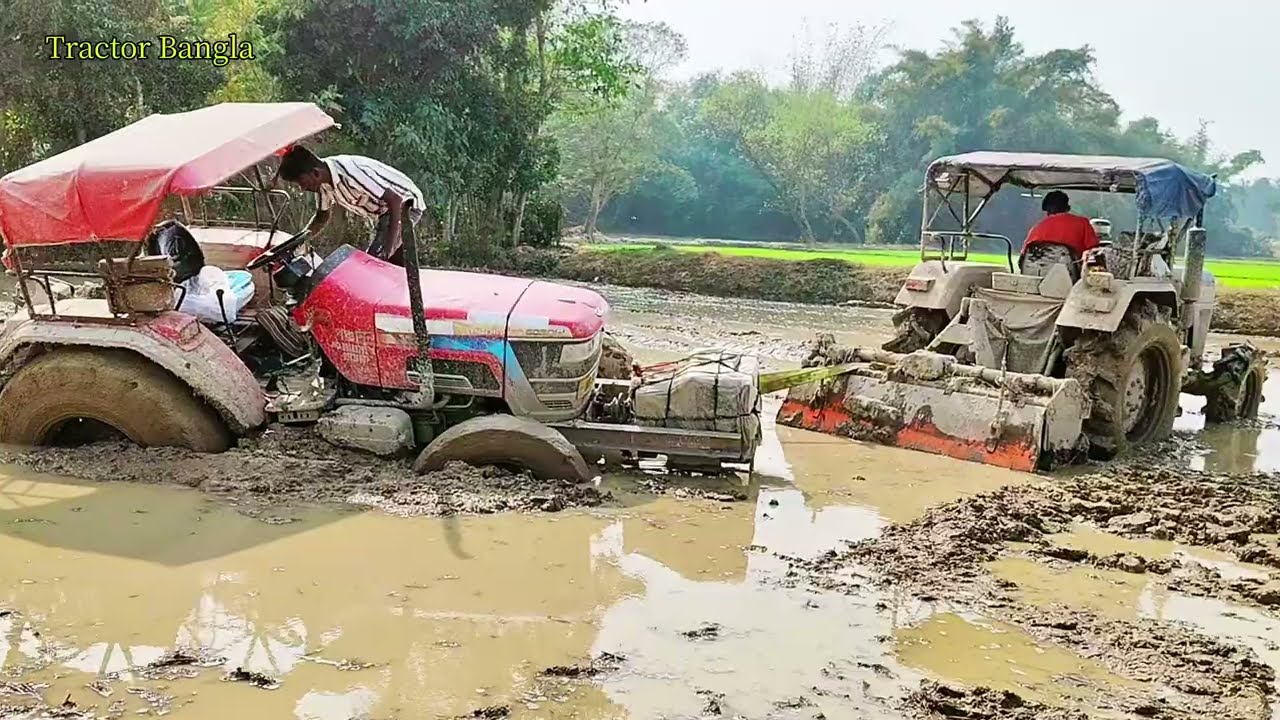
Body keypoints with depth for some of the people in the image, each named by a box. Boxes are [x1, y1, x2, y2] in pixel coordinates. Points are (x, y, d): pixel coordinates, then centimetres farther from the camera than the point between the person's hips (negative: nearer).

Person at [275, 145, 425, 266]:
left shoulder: (349, 173, -32)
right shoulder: (323, 181, -5)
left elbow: (395, 200, -31)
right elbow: (322, 217, 12)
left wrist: (390, 245, -31)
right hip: (384, 212, 9)